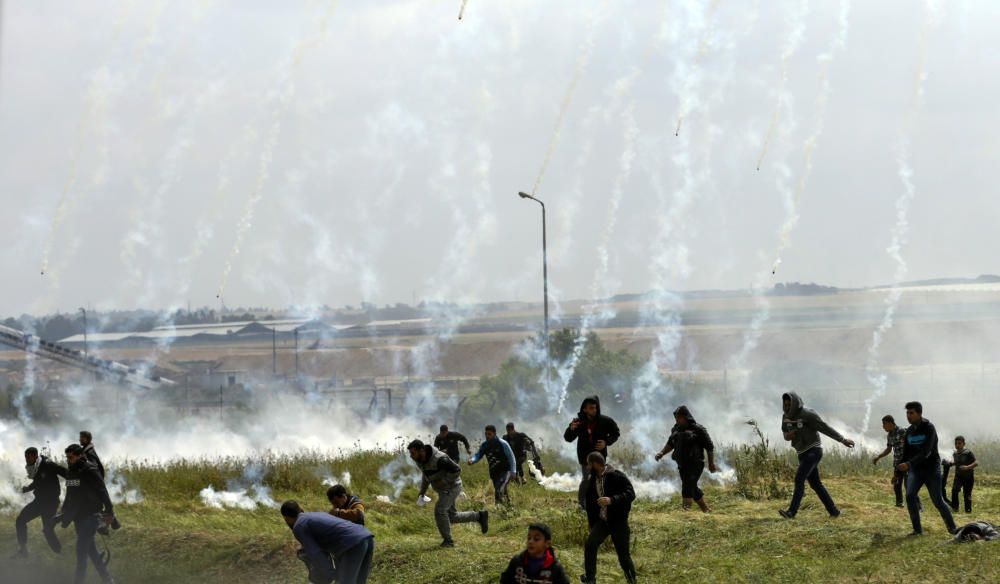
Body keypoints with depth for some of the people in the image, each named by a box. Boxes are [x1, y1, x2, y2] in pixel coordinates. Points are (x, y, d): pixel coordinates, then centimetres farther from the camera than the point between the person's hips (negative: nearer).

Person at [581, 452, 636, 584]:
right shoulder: (591, 480, 8)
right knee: (590, 545, -16)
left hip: (618, 521, -5)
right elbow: (590, 501, 20)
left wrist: (612, 500, -33)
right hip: (601, 521, 5)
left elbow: (630, 494, -21)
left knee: (623, 553, 0)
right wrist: (591, 522, 20)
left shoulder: (617, 476, -13)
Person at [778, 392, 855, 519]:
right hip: (802, 453, 8)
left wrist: (843, 440, -6)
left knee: (799, 478, -20)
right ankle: (833, 511, 18)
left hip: (813, 451, -8)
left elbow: (826, 428, -13)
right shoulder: (786, 416, 4)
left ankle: (791, 511, -25)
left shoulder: (808, 415, -18)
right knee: (815, 484, 9)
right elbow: (785, 433, 16)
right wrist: (788, 436, -11)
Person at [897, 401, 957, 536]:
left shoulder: (929, 428, -15)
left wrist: (909, 464, -37)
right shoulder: (909, 431, 5)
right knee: (910, 496, -16)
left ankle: (951, 527, 20)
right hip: (916, 470, 5)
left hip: (931, 469, -5)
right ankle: (917, 529, -9)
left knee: (938, 501, -2)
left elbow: (926, 452, -27)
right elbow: (906, 452, 13)